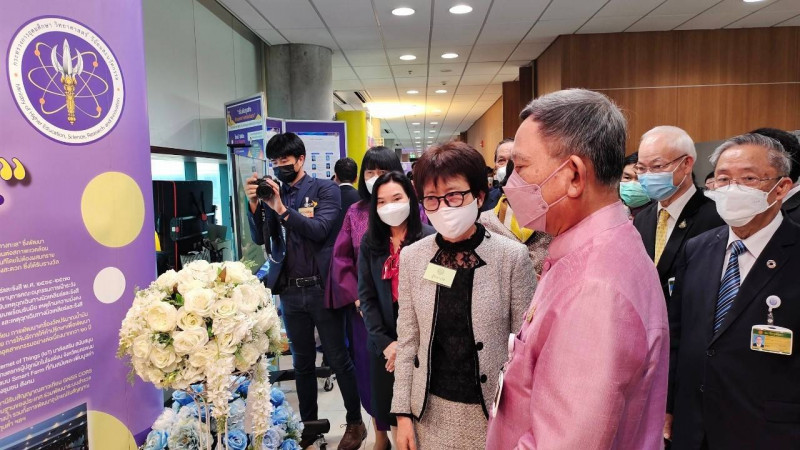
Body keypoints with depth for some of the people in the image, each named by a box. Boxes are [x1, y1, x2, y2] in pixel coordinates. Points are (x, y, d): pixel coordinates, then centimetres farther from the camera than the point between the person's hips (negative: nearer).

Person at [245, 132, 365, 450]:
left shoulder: (325, 189, -2)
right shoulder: (273, 193, 9)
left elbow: (320, 230, -15)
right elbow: (259, 239, 3)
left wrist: (282, 209, -23)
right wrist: (254, 204, -11)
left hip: (322, 288, -4)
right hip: (290, 291, 4)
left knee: (338, 358, 5)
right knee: (302, 361, 14)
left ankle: (355, 422, 21)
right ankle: (308, 423, 28)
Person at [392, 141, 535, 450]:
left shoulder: (513, 256, -13)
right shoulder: (412, 257, -4)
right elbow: (407, 341, 1)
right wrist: (402, 413, 1)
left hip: (492, 411, -2)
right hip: (430, 411, 2)